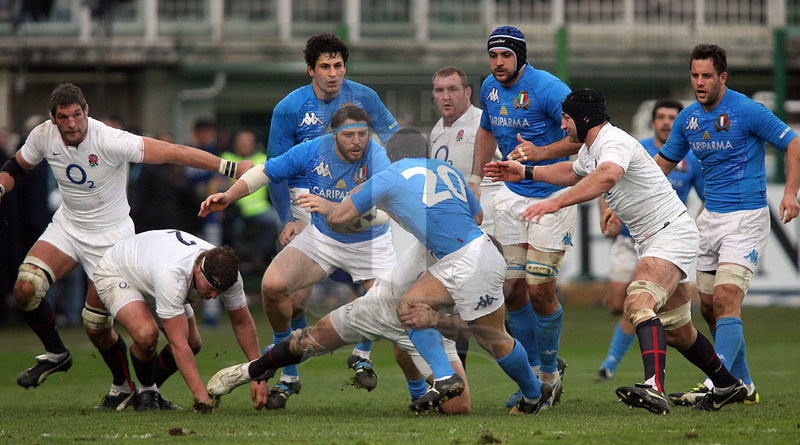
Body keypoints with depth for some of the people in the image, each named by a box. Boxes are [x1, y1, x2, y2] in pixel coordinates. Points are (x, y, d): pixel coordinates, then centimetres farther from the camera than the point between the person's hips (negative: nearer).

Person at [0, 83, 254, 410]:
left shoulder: (110, 141, -26)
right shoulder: (43, 136, -10)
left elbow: (172, 152, -28)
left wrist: (230, 168, -32)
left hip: (110, 234, -4)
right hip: (67, 226, 5)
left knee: (96, 324, -6)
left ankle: (124, 385, 23)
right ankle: (55, 355, 8)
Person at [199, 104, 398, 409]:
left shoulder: (377, 158, -28)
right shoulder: (313, 151, -17)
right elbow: (266, 172, -2)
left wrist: (331, 207, -54)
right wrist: (229, 196, -14)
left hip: (369, 244, -2)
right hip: (322, 238, 2)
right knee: (272, 285, -19)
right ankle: (288, 375, -2)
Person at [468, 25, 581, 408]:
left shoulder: (547, 89, -17)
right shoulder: (490, 89, 5)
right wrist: (475, 180, 19)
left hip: (553, 195, -6)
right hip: (512, 195, 6)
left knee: (540, 290, -9)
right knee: (512, 289, 1)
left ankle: (549, 376, 9)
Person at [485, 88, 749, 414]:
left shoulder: (615, 143, -19)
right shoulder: (589, 150, 13)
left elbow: (606, 177, -42)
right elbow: (573, 172, 38)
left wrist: (556, 203, -48)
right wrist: (525, 173, 35)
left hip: (671, 232, -11)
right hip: (650, 240, 11)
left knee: (639, 302, -32)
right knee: (676, 331, 15)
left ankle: (654, 387, -48)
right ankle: (728, 385, 32)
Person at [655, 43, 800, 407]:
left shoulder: (747, 111, -12)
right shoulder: (688, 118, 8)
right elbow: (664, 162, 20)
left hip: (746, 217, -7)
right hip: (710, 218, 7)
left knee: (726, 300, -18)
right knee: (708, 305, 6)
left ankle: (715, 387, -25)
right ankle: (742, 385, 18)